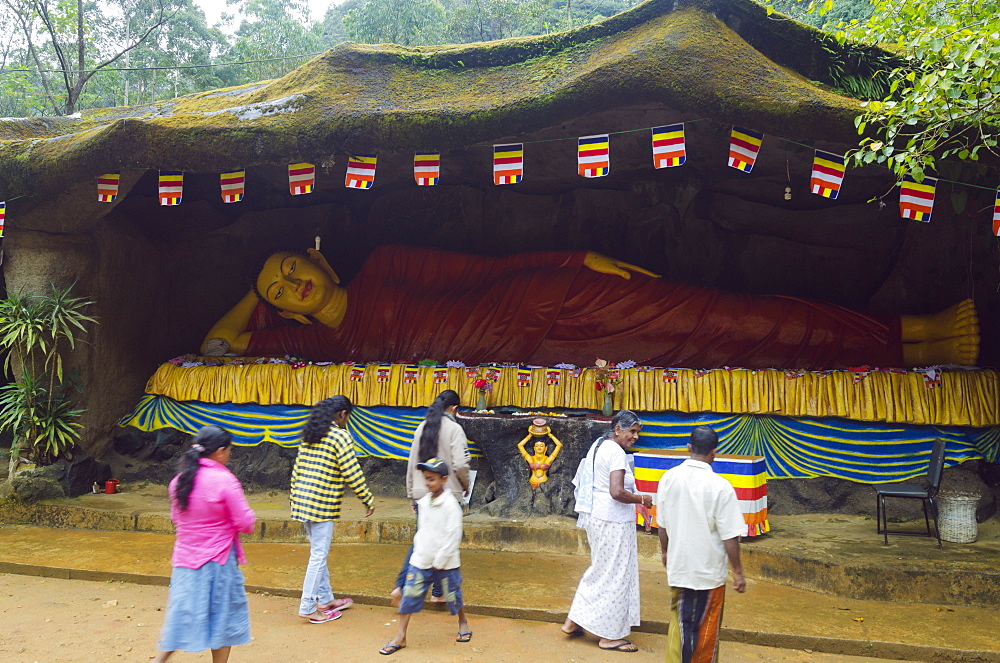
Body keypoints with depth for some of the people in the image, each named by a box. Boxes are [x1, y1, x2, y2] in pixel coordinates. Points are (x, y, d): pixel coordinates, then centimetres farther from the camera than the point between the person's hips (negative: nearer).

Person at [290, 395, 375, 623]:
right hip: (323, 504, -8)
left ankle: (325, 599, 30)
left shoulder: (310, 434, 12)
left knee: (318, 552, 18)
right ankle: (308, 607, 8)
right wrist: (369, 501, -4)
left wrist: (294, 497, 21)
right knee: (319, 555, 1)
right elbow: (353, 473, -13)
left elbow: (296, 469, 15)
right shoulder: (340, 436, -11)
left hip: (302, 500, 8)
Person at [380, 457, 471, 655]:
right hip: (421, 561, 5)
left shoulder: (450, 504, -16)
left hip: (445, 563, -5)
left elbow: (453, 536, -17)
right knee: (409, 596, 1)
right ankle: (400, 637, 10)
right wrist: (419, 552, 7)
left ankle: (463, 624, 39)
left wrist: (440, 561, -14)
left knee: (453, 595, 12)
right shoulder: (423, 502, 4)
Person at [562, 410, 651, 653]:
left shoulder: (599, 446, 11)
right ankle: (610, 636, 14)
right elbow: (617, 492, -27)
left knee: (599, 572, 19)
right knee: (614, 576, 2)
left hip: (596, 518, 10)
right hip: (613, 522, -10)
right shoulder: (616, 452, -18)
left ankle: (573, 622, 24)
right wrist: (642, 499, -11)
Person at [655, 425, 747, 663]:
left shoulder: (669, 478, -6)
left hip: (677, 566, 4)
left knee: (679, 620, 19)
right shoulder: (720, 487, -19)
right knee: (706, 627, 14)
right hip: (709, 570, -4)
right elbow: (729, 537, -15)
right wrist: (737, 571, -3)